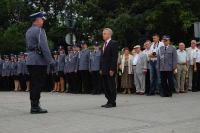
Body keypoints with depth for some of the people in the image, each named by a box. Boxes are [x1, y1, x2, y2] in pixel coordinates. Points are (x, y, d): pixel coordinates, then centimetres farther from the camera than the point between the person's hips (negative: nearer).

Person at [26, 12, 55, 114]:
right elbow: (44, 47, -19)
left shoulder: (28, 31, 18)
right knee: (38, 84, -5)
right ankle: (35, 107, -3)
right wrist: (51, 61, -18)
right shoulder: (39, 30, -11)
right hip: (39, 61, -9)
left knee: (34, 84, 11)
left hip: (30, 60, 9)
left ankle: (34, 105, 16)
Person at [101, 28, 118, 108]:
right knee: (106, 87, 9)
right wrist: (101, 68, 12)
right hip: (104, 70, 8)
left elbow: (115, 57, -14)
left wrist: (112, 69, -19)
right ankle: (109, 101, 16)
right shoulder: (104, 44, 17)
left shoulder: (113, 43, -8)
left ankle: (113, 102, 5)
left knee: (112, 86, -2)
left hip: (110, 69, -8)